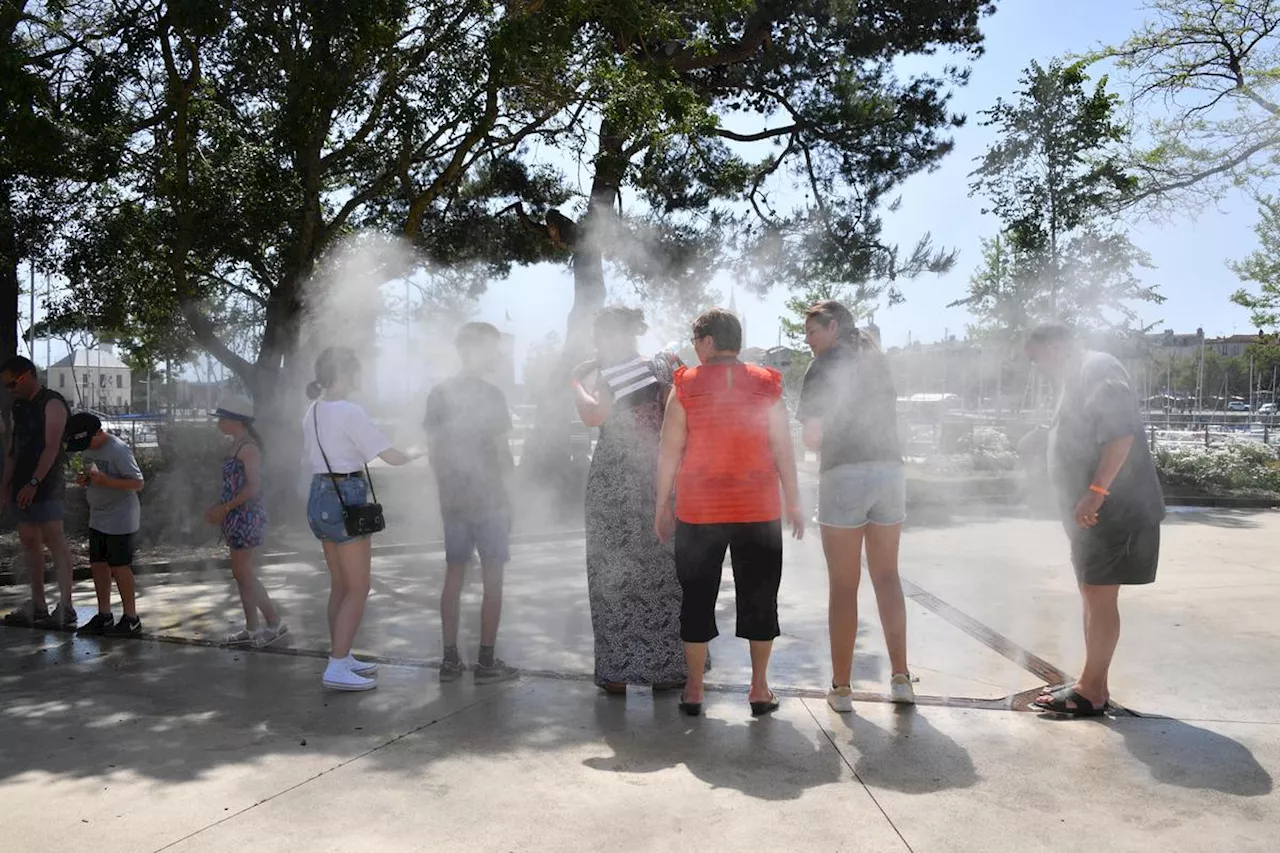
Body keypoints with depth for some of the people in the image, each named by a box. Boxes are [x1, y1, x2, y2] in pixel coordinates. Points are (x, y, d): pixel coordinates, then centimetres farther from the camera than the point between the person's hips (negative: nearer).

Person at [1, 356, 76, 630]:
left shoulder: (52, 404, -8)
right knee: (29, 544, 9)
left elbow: (52, 447, -16)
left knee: (55, 542, -8)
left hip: (46, 487, -9)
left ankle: (65, 607, -7)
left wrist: (33, 483, -21)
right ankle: (37, 607, 15)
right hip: (23, 487, 9)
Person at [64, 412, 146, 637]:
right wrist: (84, 479, -1)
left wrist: (105, 480, -29)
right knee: (98, 565, 10)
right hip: (98, 517, 8)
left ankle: (131, 619, 7)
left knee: (119, 567, -3)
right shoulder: (87, 449, 7)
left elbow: (137, 483, -19)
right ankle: (104, 616, 22)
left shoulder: (118, 450, -18)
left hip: (120, 519, -8)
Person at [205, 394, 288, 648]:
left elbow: (253, 487, -20)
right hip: (236, 518, 10)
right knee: (242, 573, 12)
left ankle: (275, 622, 2)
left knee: (242, 573, -6)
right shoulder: (236, 446, 14)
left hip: (246, 517, -10)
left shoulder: (248, 447, -15)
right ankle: (251, 629, 18)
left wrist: (224, 508, -17)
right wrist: (218, 508, 10)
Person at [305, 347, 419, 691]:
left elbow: (314, 457, 15)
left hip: (319, 496, 9)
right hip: (345, 500, -9)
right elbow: (391, 457, -16)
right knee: (358, 589, -2)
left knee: (340, 586, 16)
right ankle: (337, 669, -3)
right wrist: (415, 454, 3)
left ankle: (341, 658, 24)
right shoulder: (350, 412, -16)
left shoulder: (313, 412, 10)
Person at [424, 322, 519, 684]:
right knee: (492, 578, 2)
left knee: (454, 575, 10)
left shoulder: (439, 393, 6)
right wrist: (509, 495, -2)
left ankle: (450, 659, 15)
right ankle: (487, 661, 5)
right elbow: (501, 450, -10)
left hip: (452, 500, 6)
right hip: (489, 498, -6)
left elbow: (433, 450, 9)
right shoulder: (491, 394, -11)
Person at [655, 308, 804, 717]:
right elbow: (783, 449, 0)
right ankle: (759, 689, 16)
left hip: (698, 511, -1)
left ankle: (694, 690, 16)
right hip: (759, 511, 1)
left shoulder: (685, 386, -3)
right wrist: (793, 503, 7)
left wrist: (662, 504, 5)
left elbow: (669, 451, -3)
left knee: (697, 598, 10)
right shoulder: (766, 385, 1)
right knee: (758, 596, 11)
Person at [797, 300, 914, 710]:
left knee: (843, 585, 1)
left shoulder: (824, 365, -2)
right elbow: (888, 418, 18)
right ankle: (900, 677, 15)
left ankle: (842, 687, 6)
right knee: (887, 576, 15)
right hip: (890, 470, 5)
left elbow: (812, 437, -6)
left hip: (844, 475, -5)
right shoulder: (876, 360, 15)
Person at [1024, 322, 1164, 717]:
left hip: (1113, 507, -10)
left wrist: (1096, 492, -27)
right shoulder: (1078, 379, 19)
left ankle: (1092, 691, 1)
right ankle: (1092, 683, 20)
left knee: (1099, 597, -6)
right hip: (1097, 509, 10)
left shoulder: (1098, 369, -12)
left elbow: (1121, 434, -23)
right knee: (1093, 596, 13)